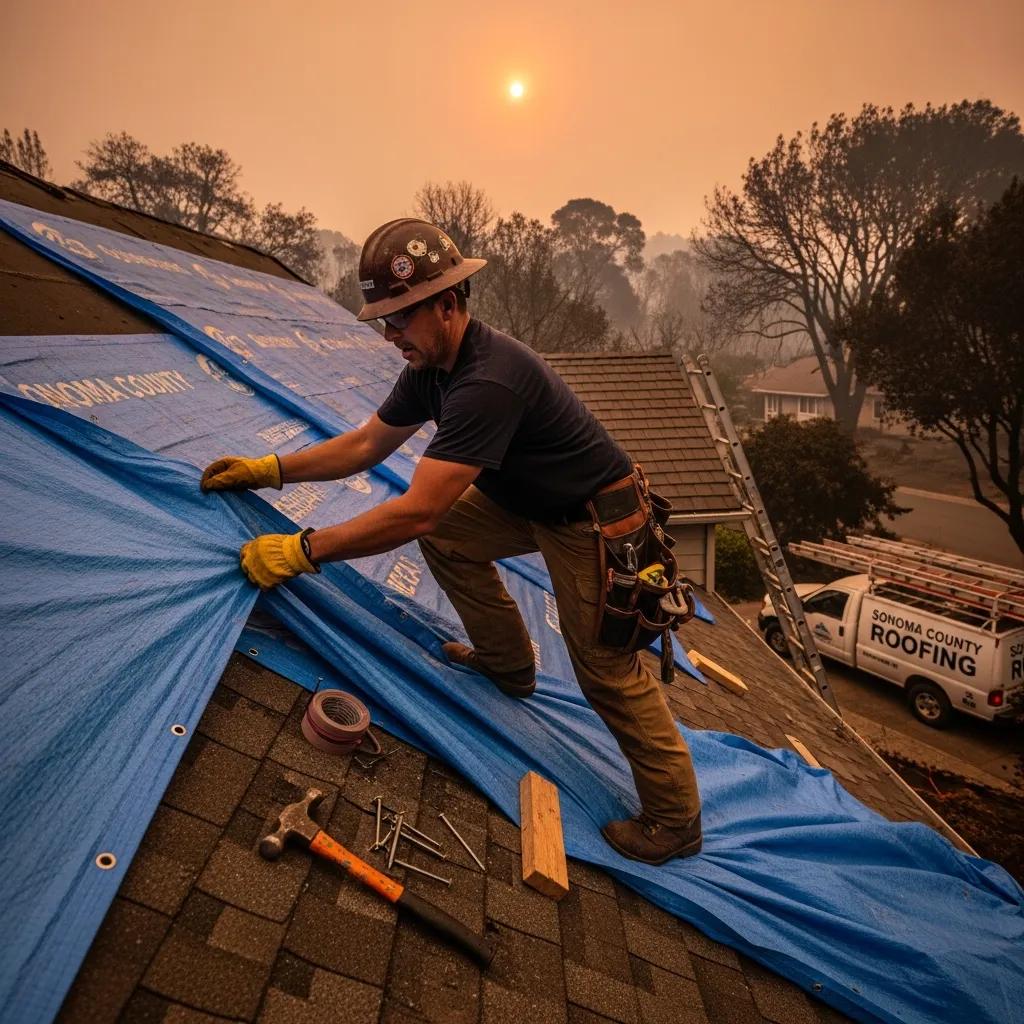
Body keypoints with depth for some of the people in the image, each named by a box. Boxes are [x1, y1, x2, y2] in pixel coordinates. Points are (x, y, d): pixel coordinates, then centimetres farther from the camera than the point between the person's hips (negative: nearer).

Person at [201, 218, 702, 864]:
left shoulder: (490, 380, -34)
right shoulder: (431, 365, -3)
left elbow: (416, 511, -37)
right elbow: (367, 444, 5)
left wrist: (302, 550, -31)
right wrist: (271, 469, -3)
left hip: (597, 520, -9)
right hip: (529, 498, 9)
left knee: (608, 671, -2)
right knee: (446, 534, 9)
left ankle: (676, 820, 18)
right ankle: (507, 662, 24)